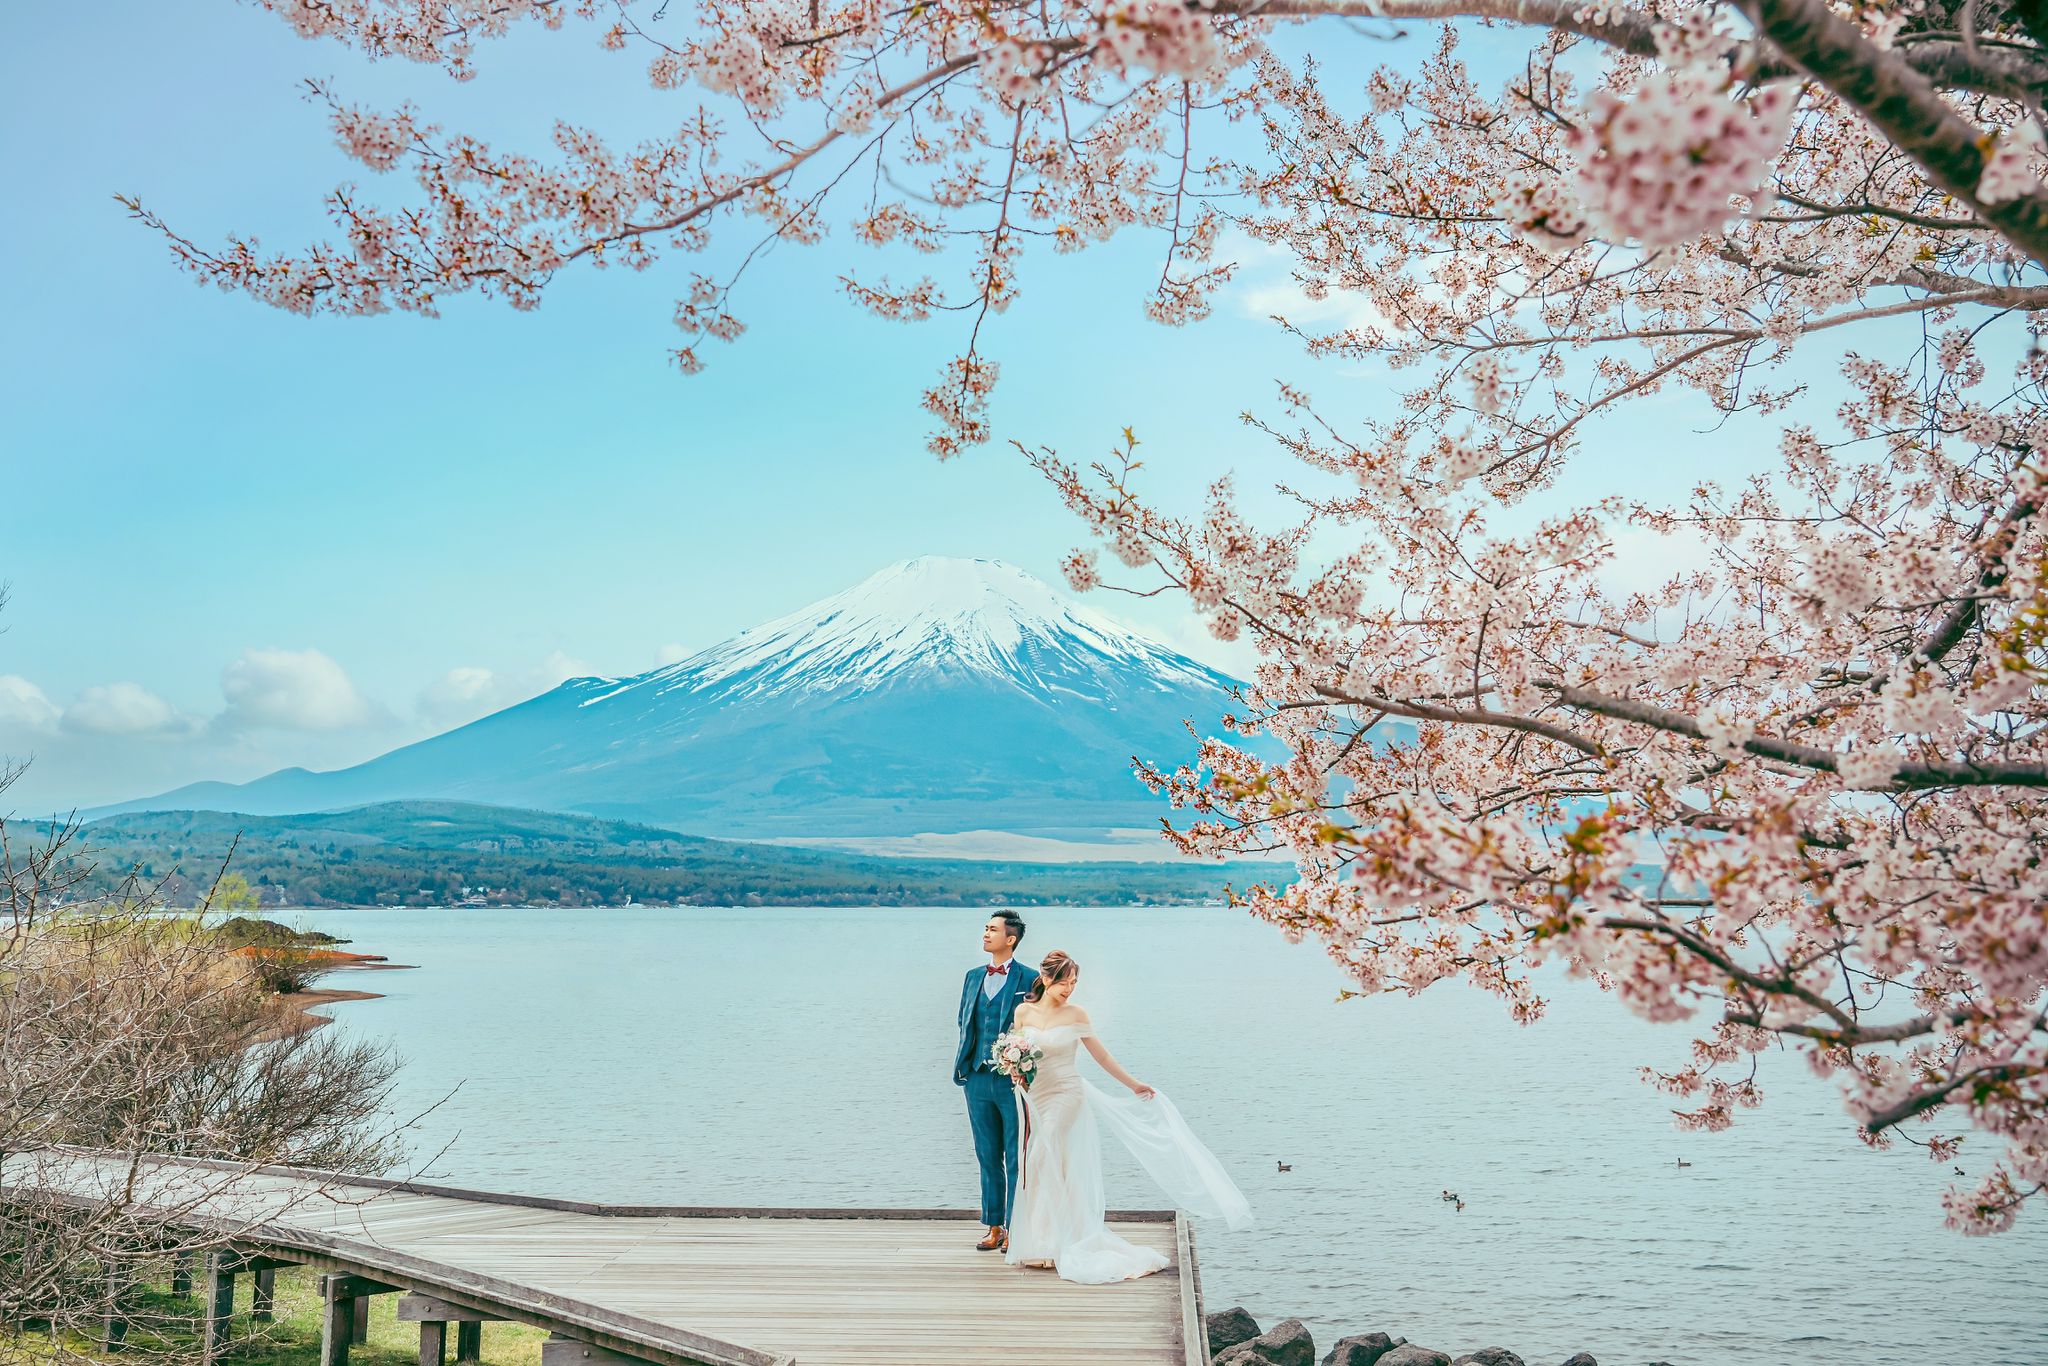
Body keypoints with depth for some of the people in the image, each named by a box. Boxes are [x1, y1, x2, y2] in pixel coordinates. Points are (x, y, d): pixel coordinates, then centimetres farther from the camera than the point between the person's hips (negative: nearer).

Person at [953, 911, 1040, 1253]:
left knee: (1016, 1160, 2)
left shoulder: (1029, 979, -6)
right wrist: (963, 1064, 8)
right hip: (978, 1079, 6)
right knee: (988, 1158, 13)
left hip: (1014, 1081, -5)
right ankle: (994, 1227, 22)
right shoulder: (973, 976, 12)